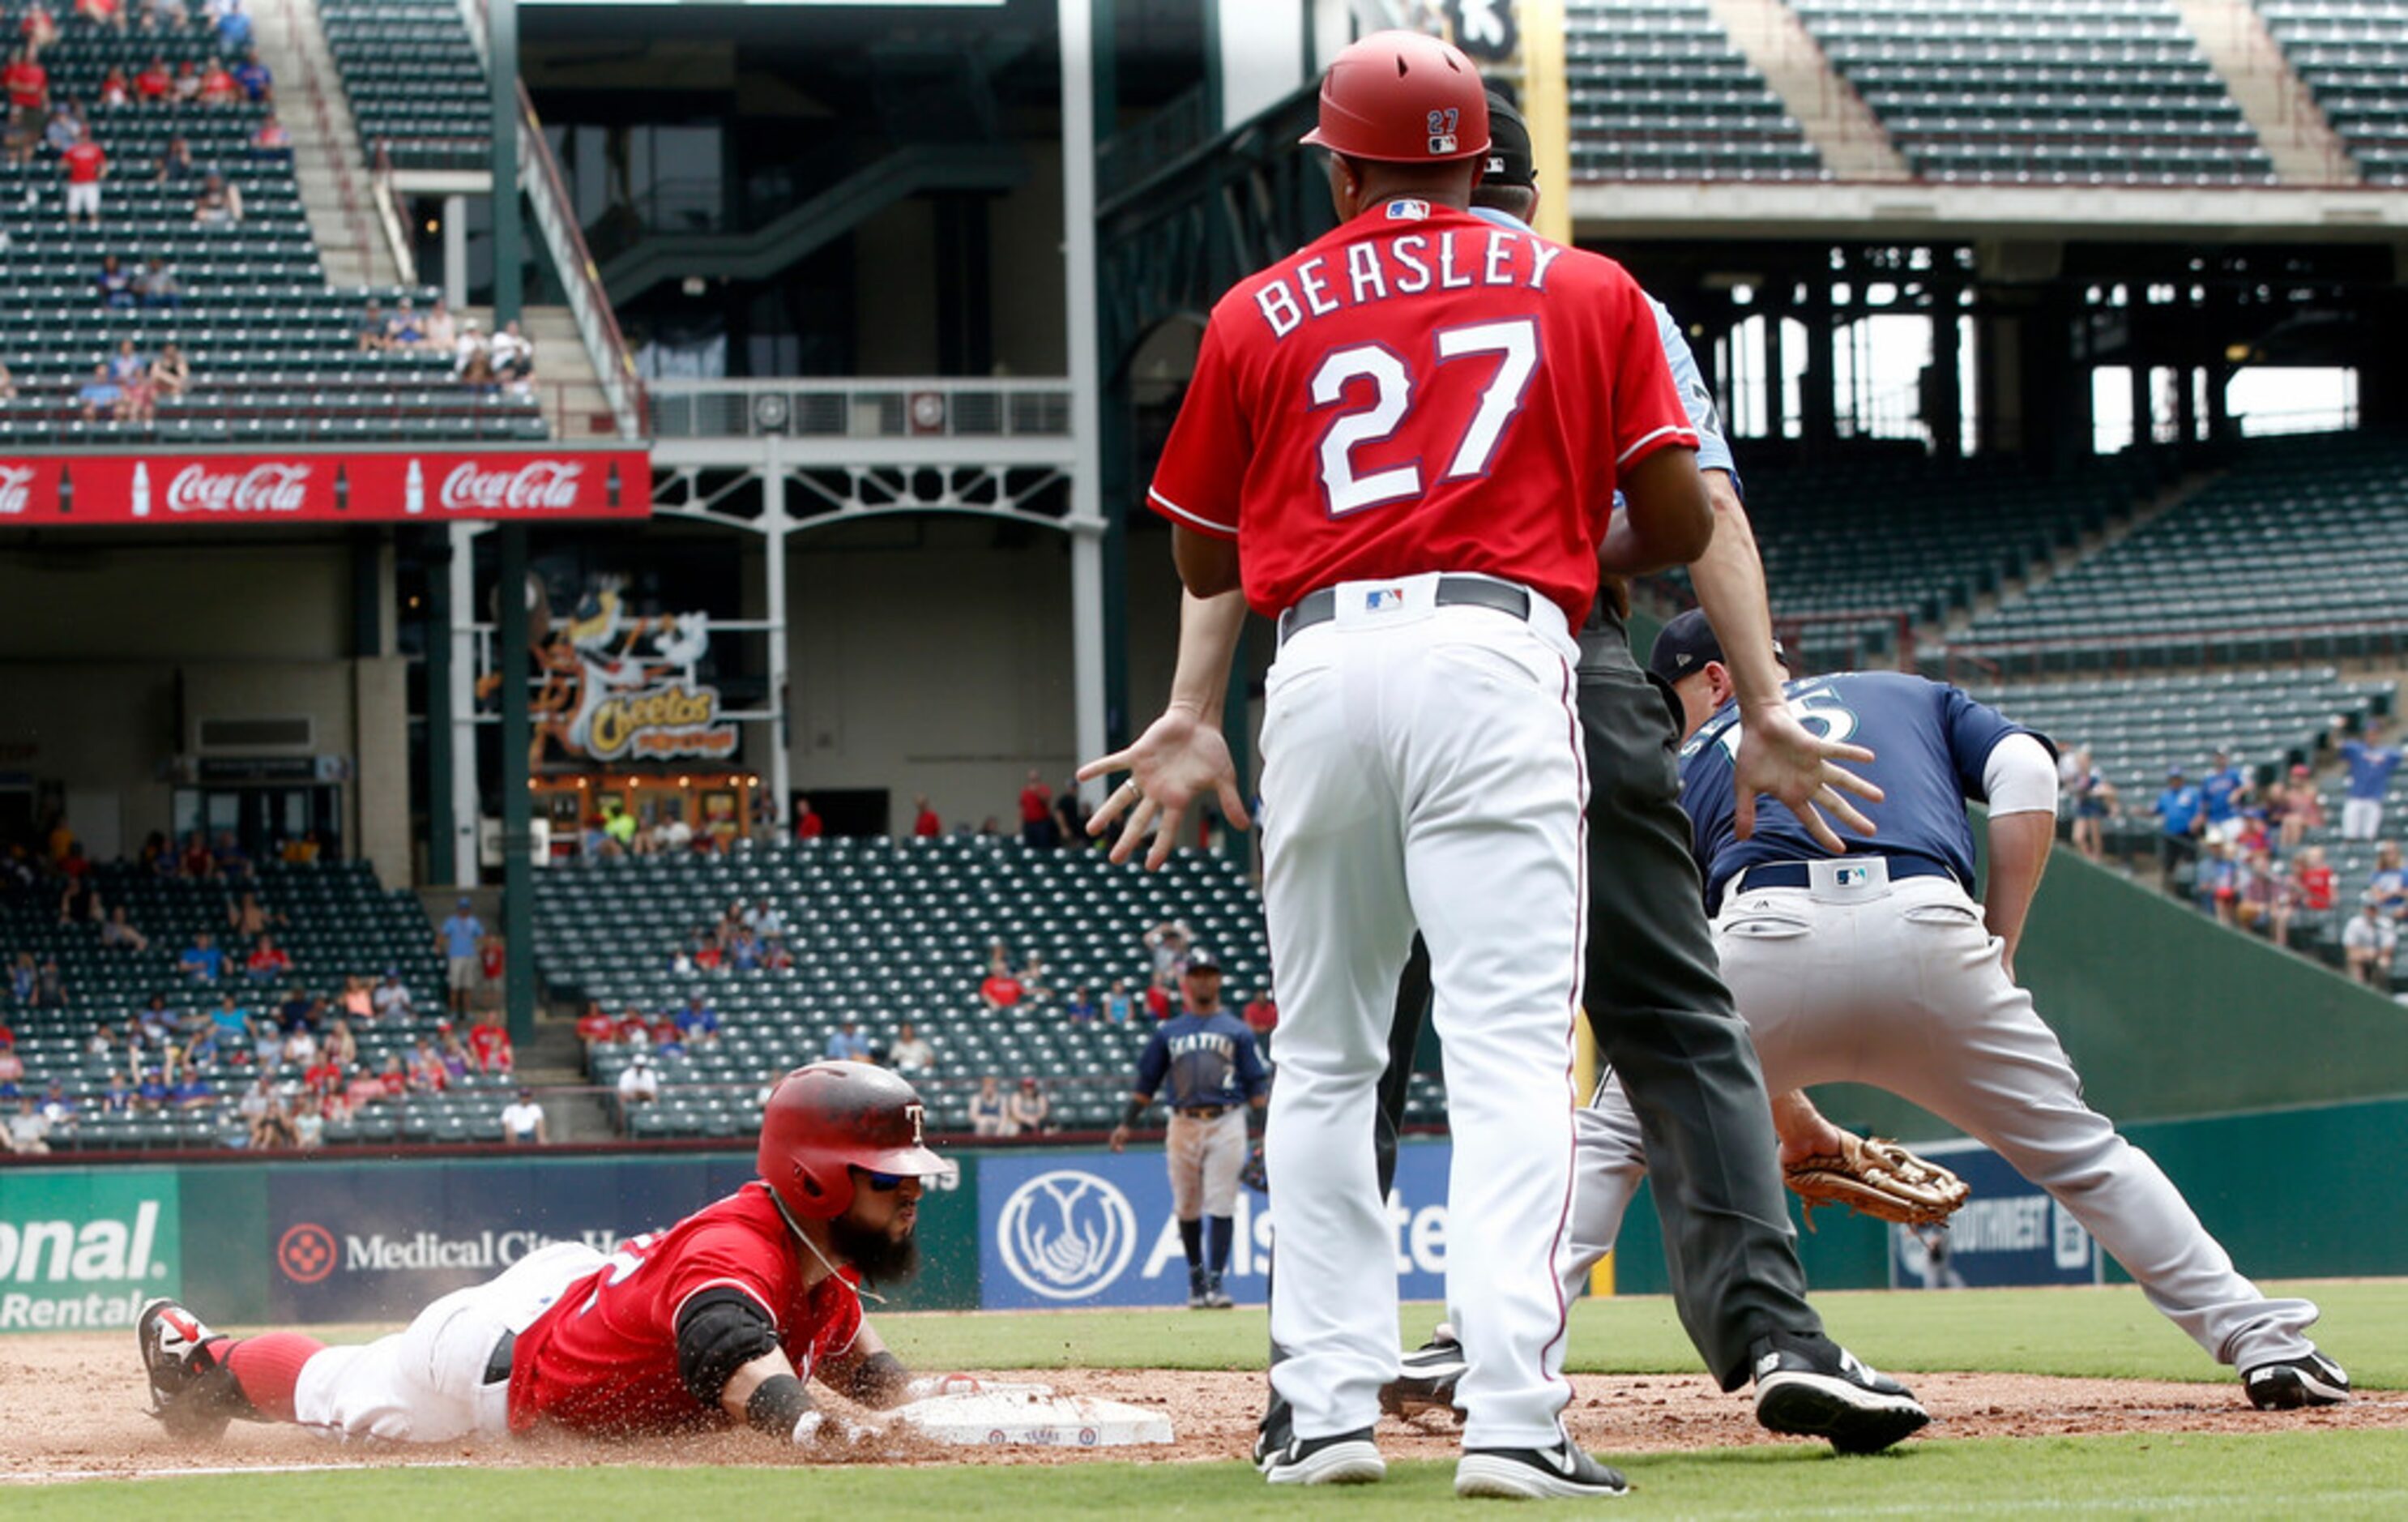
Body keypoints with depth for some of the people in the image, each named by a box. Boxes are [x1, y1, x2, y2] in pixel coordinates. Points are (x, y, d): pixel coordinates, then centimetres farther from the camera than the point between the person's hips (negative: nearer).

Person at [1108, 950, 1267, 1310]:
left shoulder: (1236, 1031, 10)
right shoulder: (1168, 1032, 14)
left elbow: (1257, 1085, 7)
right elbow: (1147, 1083, 15)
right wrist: (1126, 1124, 5)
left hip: (1226, 1122, -2)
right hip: (1183, 1125, 2)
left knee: (1221, 1205, -9)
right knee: (1187, 1208, 4)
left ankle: (1216, 1280, -10)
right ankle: (1196, 1276, 18)